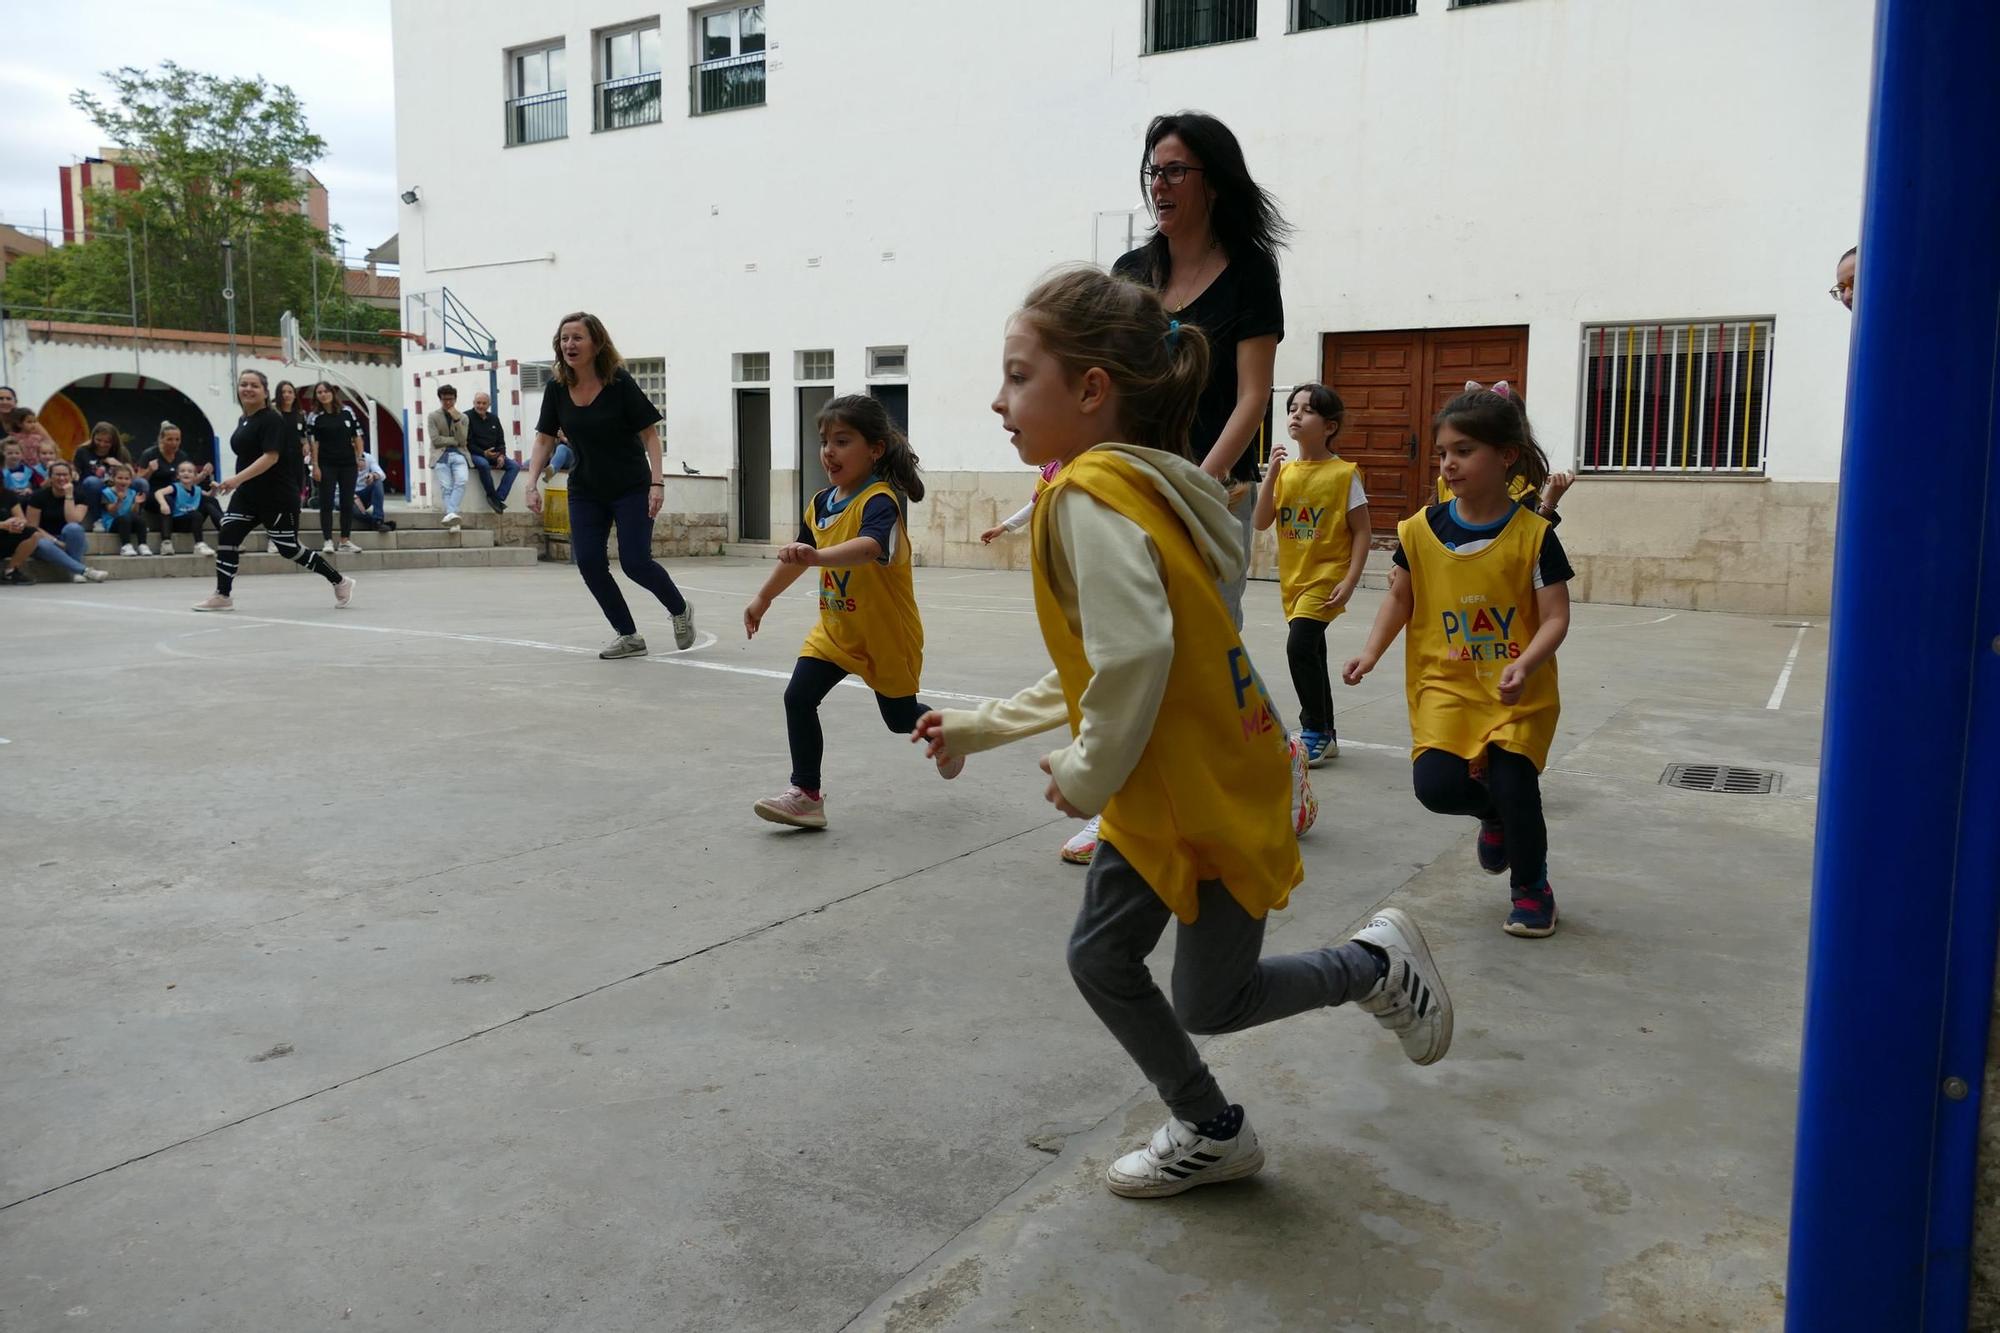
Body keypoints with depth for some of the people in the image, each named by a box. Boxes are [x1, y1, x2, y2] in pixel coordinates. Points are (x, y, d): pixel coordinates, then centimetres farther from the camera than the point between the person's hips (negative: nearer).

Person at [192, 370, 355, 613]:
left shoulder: (272, 419, -14)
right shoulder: (243, 420, 13)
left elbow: (271, 456, -24)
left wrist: (237, 479, -31)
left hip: (277, 496, -8)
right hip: (247, 494, 8)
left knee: (290, 550, -3)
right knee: (226, 536, -5)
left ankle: (340, 583, 12)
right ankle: (223, 596, 2)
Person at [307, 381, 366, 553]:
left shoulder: (347, 411, 5)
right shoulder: (315, 417, -1)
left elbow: (357, 436, 9)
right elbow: (314, 442, -4)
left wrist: (360, 458, 1)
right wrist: (315, 466, -10)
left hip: (348, 464, 2)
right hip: (326, 465, -2)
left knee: (347, 503, 6)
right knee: (327, 503, -1)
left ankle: (345, 540, 13)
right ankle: (328, 541, 1)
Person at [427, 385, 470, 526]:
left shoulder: (463, 417, 15)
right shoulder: (433, 417, 11)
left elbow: (462, 441, 1)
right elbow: (436, 440, -2)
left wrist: (457, 420, -6)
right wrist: (455, 440, -1)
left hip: (458, 454, 1)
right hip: (441, 455, -1)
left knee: (461, 481, -28)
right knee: (446, 488, -20)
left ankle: (450, 514, -39)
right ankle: (452, 515, -34)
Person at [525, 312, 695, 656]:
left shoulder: (620, 383, -15)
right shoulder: (557, 389, -3)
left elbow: (650, 434, -12)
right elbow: (544, 438, 5)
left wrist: (657, 483, -20)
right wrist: (532, 484, -5)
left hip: (631, 488, -4)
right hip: (585, 491, 5)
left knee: (635, 562, -10)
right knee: (588, 563, -6)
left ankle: (681, 610, 21)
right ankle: (628, 637, 9)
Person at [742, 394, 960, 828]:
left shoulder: (881, 500, -24)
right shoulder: (820, 503, 0)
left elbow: (869, 546, -46)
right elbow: (800, 556, 17)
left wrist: (818, 556, -62)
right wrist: (763, 599, 23)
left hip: (886, 634, -6)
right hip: (835, 630, 6)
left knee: (900, 717, 12)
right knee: (798, 698, -9)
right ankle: (806, 793, 1)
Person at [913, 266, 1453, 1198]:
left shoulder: (1090, 496, -24)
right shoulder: (1134, 487, 6)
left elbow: (1137, 655, -38)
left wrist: (1087, 775, -21)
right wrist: (980, 728, 14)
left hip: (1213, 800, -9)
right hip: (1159, 792, 9)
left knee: (1210, 1004, 10)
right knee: (1100, 959, 13)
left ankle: (1379, 963, 31)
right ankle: (1211, 1134, 31)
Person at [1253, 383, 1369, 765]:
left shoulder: (1344, 474, -9)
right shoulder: (1285, 471, 5)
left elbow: (1362, 532, -7)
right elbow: (1262, 523, -4)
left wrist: (1350, 581, -15)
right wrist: (1272, 473, -12)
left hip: (1326, 576, -6)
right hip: (1294, 577, 6)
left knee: (1300, 647, -20)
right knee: (1312, 654, 15)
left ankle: (1316, 732, -4)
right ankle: (1325, 735, 30)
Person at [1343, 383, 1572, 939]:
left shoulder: (1534, 534, -9)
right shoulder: (1421, 531, -1)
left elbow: (1555, 617, -10)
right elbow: (1400, 600, 9)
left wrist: (1524, 664, -27)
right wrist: (1372, 652, -5)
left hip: (1518, 691, -2)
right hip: (1445, 684, 2)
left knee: (1513, 787, -10)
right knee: (1436, 784, -14)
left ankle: (1532, 888, 20)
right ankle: (1495, 815, 24)